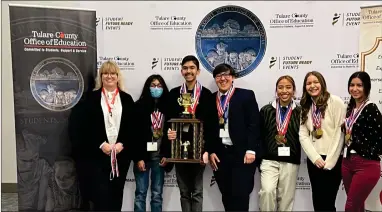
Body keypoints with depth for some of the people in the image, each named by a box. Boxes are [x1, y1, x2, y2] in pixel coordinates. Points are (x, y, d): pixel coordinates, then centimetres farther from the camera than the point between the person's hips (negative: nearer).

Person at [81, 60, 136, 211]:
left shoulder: (127, 99, 8)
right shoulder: (92, 98, 3)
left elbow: (132, 127, 5)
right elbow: (87, 126, -2)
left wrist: (122, 144, -10)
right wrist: (101, 144, -13)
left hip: (121, 155, 2)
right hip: (98, 154, -2)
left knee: (116, 197, 11)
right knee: (101, 196, -6)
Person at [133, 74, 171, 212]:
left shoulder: (167, 107, 6)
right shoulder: (140, 106, -3)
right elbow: (135, 133, -6)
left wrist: (166, 155, -2)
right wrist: (139, 158, -11)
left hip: (159, 156, 3)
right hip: (144, 155, -2)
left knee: (157, 194, 7)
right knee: (141, 193, 2)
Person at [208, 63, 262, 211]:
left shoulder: (246, 95, -1)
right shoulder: (211, 99, 11)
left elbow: (254, 124, -7)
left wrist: (251, 150, -14)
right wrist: (210, 152, 3)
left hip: (242, 153, -4)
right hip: (220, 154, 4)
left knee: (240, 195, -5)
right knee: (226, 196, 10)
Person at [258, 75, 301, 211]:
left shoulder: (300, 112, 2)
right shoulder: (266, 110, 3)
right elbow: (259, 136, 5)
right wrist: (258, 158, 2)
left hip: (290, 163, 1)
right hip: (269, 160, 0)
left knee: (286, 200, 8)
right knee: (268, 191, -21)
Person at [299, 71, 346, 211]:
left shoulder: (335, 102, -6)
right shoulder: (305, 107, 10)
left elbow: (339, 133, -10)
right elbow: (303, 135, 3)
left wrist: (329, 161, -11)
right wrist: (315, 157, -10)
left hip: (333, 161, -4)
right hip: (314, 160, 5)